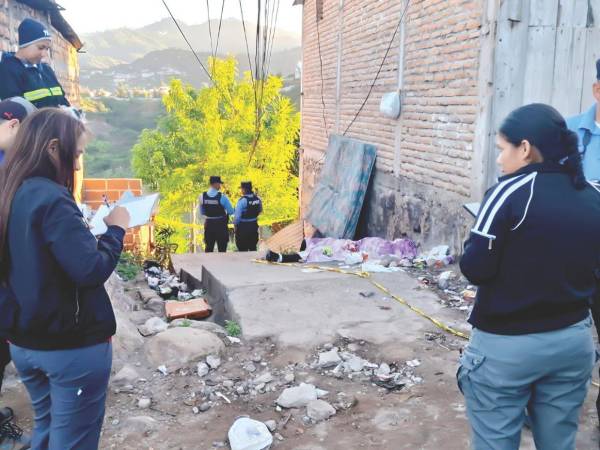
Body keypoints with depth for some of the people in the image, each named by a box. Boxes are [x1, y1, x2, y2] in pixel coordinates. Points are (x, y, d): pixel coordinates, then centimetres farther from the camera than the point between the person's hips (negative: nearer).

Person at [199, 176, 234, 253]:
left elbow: (202, 212, 7)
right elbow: (231, 211, -10)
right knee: (222, 249, 8)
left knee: (208, 249, 12)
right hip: (220, 225, -3)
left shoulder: (202, 196, -4)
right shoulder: (222, 197, -14)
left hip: (208, 224, 3)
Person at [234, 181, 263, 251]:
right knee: (253, 248, 18)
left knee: (242, 248, 6)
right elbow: (260, 211, 14)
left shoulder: (242, 200, -20)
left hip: (243, 227, -6)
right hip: (254, 225, 6)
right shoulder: (258, 199, -2)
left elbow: (237, 216, -19)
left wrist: (235, 223, -3)